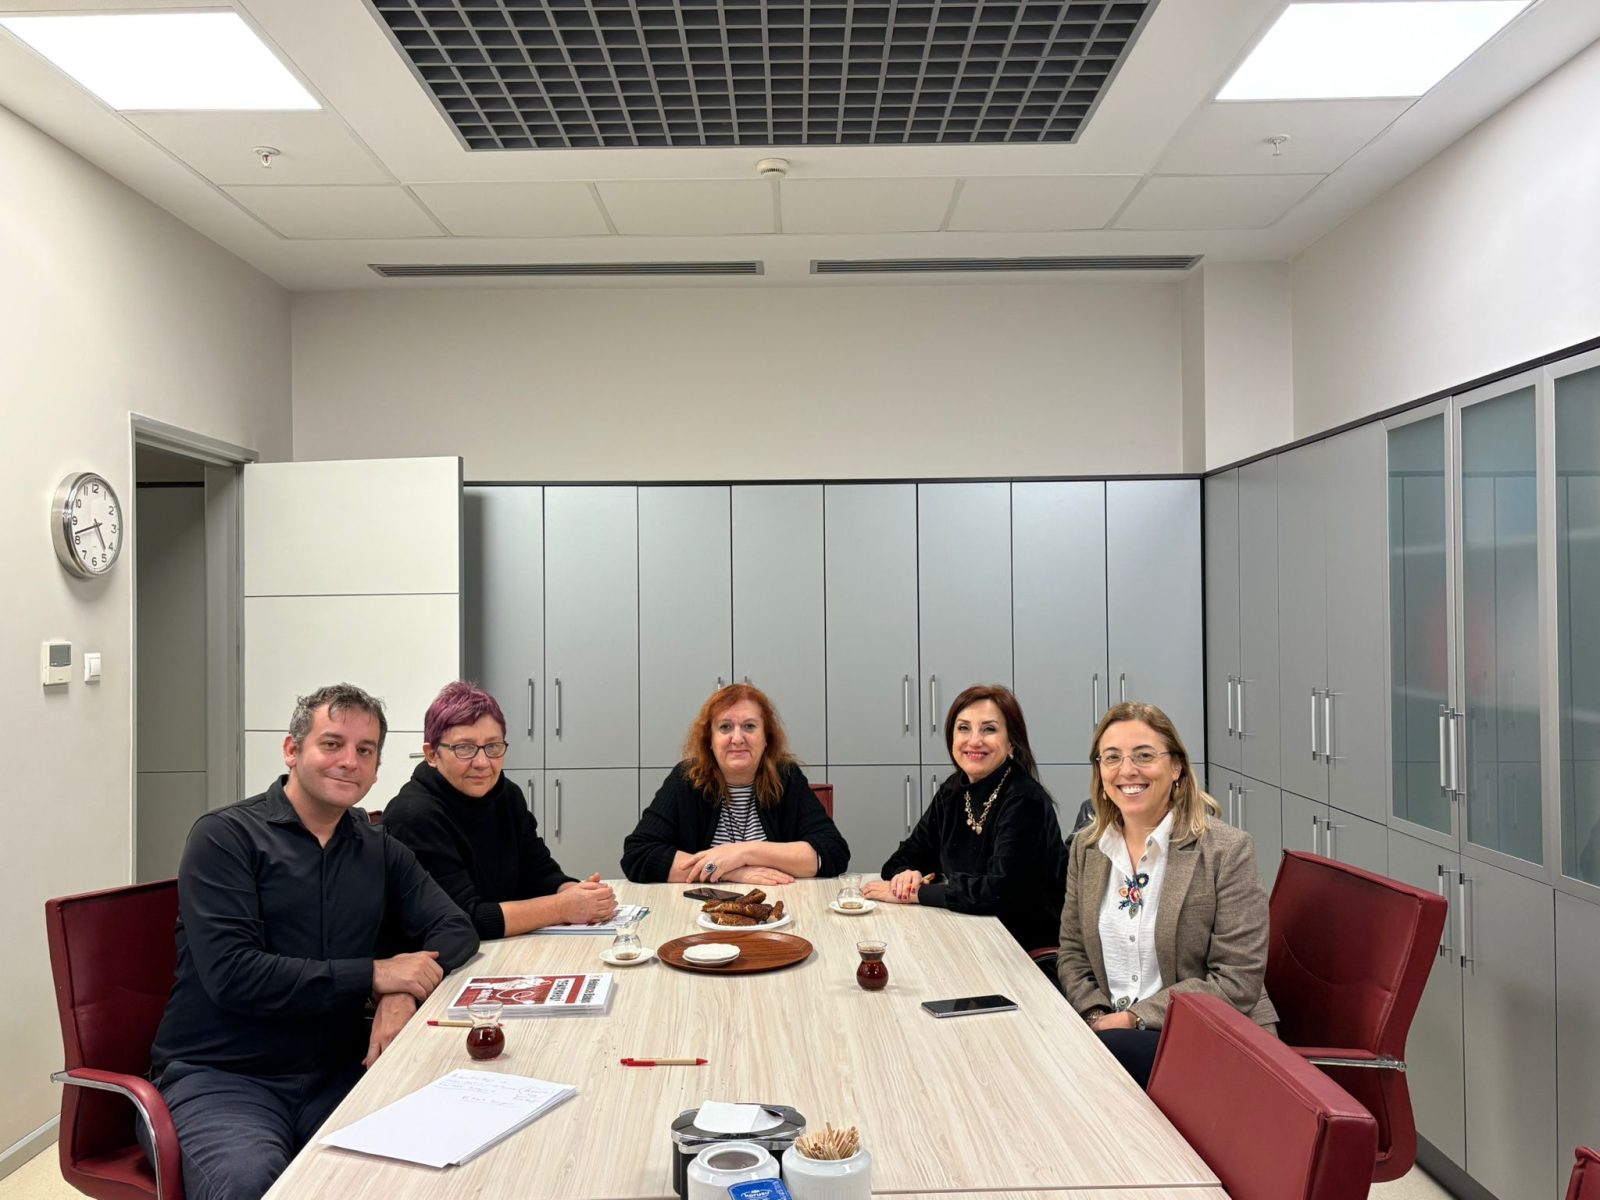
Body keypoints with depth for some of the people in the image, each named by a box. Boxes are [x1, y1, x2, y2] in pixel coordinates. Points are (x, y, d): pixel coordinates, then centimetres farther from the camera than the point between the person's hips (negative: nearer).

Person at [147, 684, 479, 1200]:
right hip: (220, 1076, -4)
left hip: (336, 1073, 5)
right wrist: (373, 975, -18)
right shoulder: (225, 837, -6)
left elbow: (454, 928, 8)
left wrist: (405, 992, -14)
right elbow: (231, 974, -17)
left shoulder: (379, 851, 11)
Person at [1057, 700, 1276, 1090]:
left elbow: (1237, 982, -13)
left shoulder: (1227, 850, -10)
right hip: (1110, 1028, 5)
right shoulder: (1086, 848, 7)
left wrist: (1135, 1018, -16)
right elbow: (1073, 953, 12)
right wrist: (1098, 1017, -8)